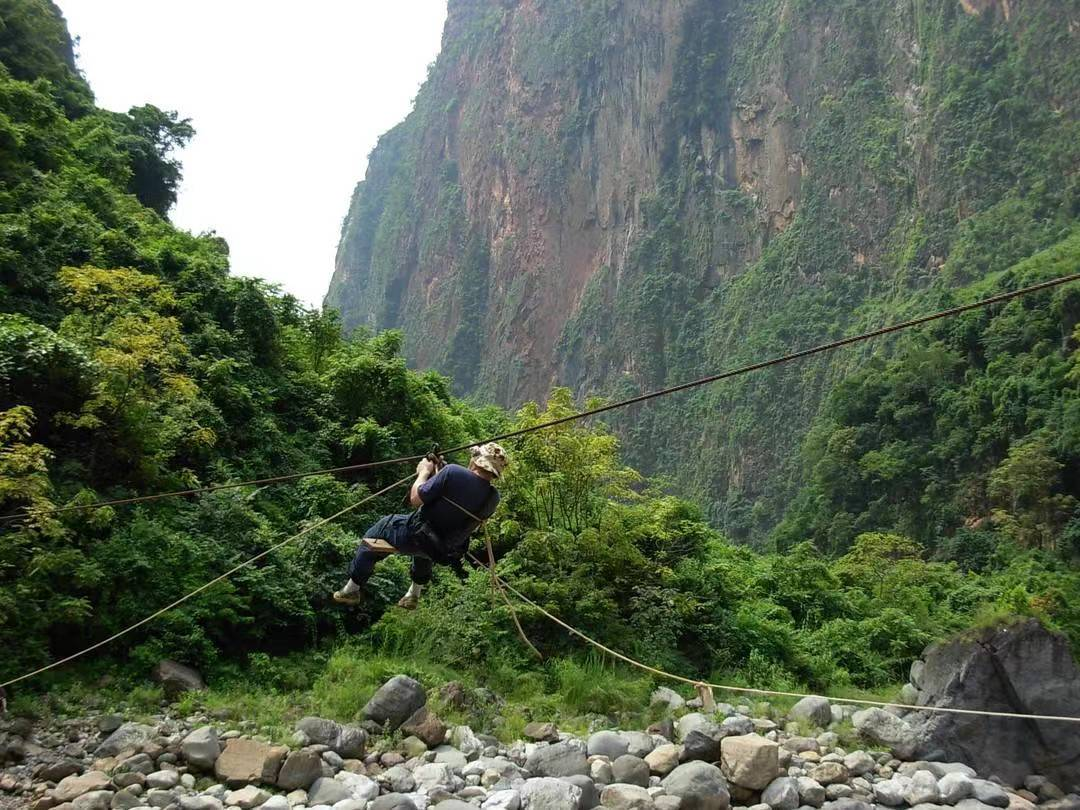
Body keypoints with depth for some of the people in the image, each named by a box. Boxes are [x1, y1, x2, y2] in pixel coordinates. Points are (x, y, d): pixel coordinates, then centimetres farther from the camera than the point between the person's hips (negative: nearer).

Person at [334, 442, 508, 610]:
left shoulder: (453, 472, -30)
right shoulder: (493, 498, -11)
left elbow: (415, 499, -21)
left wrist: (424, 472, -3)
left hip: (413, 539, -5)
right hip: (445, 552, 5)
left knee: (375, 531, 23)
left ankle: (352, 589, 33)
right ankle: (415, 594, 50)